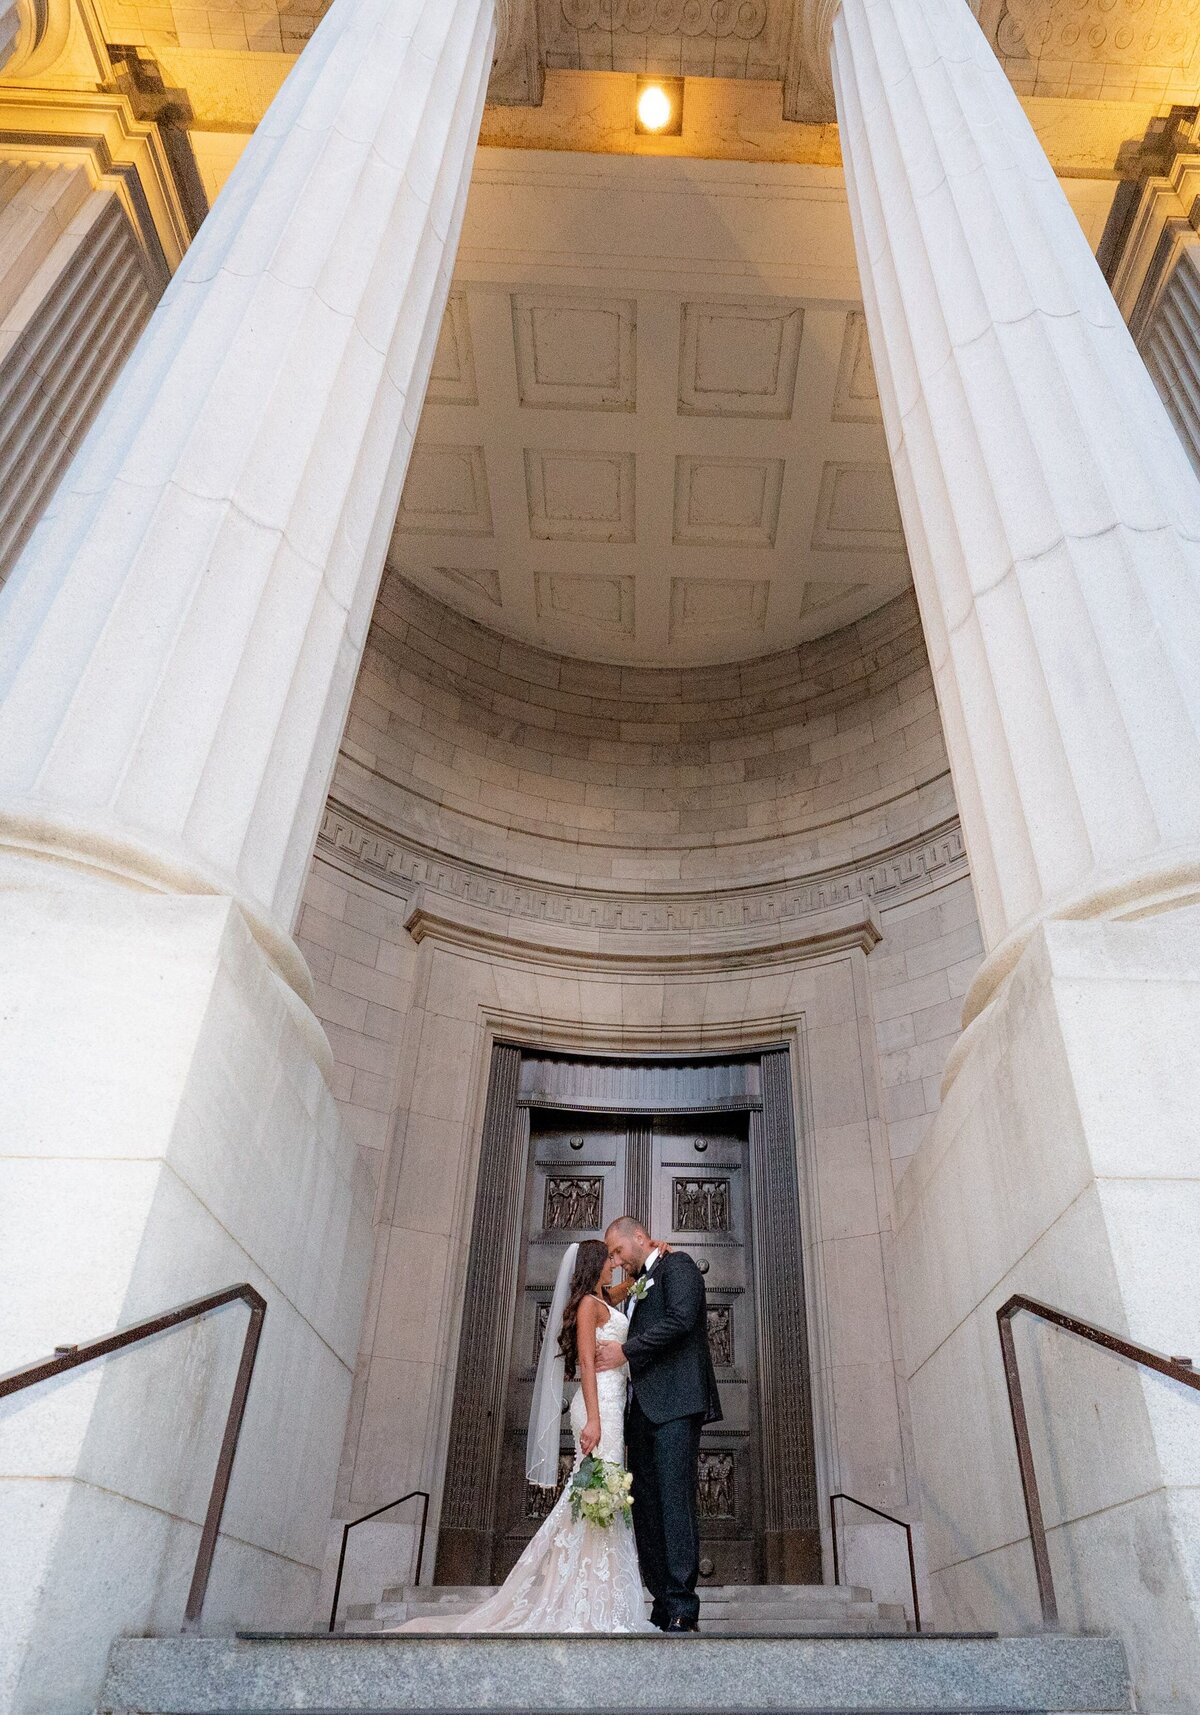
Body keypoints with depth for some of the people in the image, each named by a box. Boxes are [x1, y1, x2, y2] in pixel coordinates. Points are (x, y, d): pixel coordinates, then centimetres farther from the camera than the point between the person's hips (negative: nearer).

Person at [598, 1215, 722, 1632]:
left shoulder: (676, 1265, 1)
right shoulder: (638, 1287, 27)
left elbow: (680, 1319, -14)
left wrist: (625, 1350, -11)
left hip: (673, 1403, -9)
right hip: (642, 1409, 9)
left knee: (674, 1500, -12)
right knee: (646, 1508, 4)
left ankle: (682, 1608, -11)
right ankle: (663, 1607, 7)